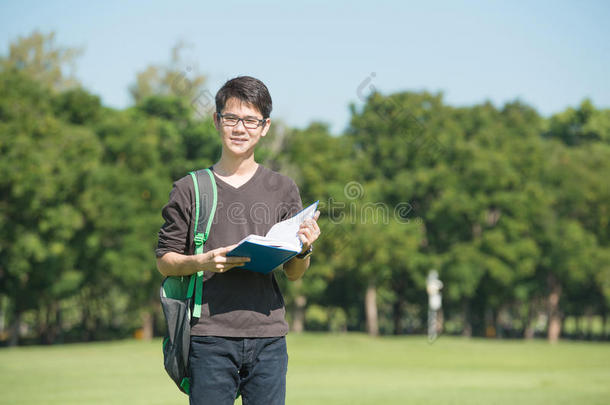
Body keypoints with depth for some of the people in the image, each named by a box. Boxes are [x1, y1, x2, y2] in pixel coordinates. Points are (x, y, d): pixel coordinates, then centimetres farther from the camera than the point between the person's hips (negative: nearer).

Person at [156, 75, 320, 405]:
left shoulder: (283, 189, 10)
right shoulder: (190, 189, 5)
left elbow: (293, 274, 12)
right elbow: (164, 260, 7)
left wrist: (303, 250, -10)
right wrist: (202, 262, -13)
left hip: (268, 338, 2)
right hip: (210, 338, -2)